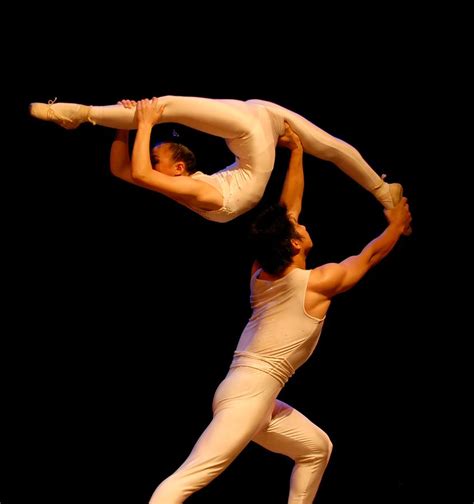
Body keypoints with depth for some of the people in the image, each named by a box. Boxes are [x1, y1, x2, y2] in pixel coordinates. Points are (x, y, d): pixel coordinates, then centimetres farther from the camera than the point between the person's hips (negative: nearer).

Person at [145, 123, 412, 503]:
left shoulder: (261, 273, 11)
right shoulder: (318, 282, -6)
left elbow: (288, 208, 21)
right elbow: (370, 255, 11)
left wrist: (297, 153, 26)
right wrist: (396, 227, 29)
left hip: (254, 395, 9)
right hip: (250, 392, -9)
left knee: (317, 448, 22)